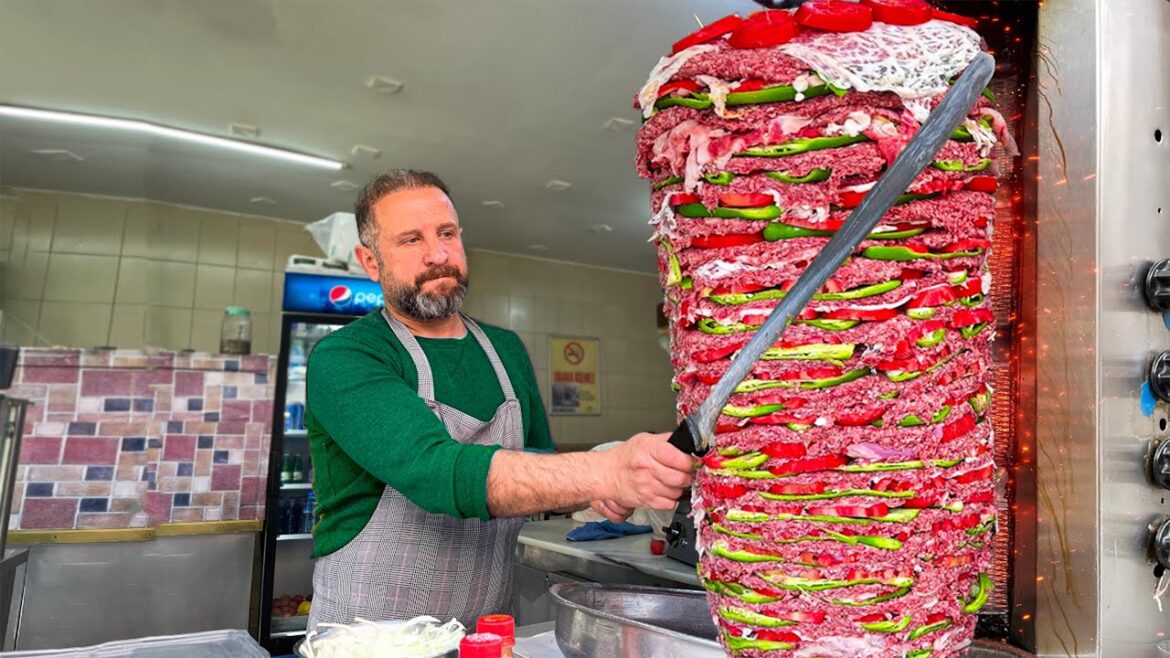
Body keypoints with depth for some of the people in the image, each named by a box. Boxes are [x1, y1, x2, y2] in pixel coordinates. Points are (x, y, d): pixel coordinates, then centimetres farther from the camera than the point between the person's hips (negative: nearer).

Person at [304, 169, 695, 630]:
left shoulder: (506, 350, 2)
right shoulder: (342, 359, -16)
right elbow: (435, 469, -31)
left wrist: (589, 494, -10)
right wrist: (603, 472, -42)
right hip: (369, 631, -4)